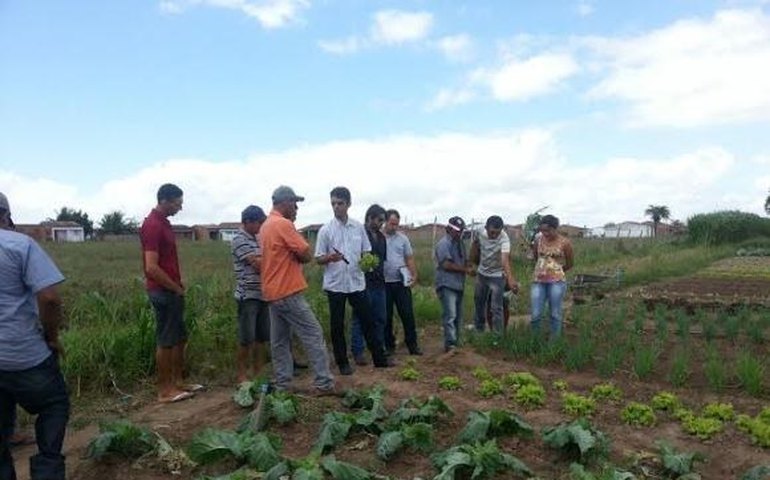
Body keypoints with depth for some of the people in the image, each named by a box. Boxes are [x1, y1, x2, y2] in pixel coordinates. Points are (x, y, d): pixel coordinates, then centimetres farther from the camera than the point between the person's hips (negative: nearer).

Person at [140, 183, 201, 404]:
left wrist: (178, 284, 11)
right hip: (163, 292, -10)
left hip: (172, 291, 10)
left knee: (180, 338, 15)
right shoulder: (152, 225, -18)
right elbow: (151, 268, -23)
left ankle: (177, 382, 25)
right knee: (166, 341, 0)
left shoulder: (163, 223, 12)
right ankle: (165, 390, 10)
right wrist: (176, 288, -13)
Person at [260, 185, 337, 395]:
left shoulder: (266, 225, 16)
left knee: (280, 340, 11)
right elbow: (306, 255, -14)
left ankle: (282, 386, 15)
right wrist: (295, 256, 3)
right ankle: (324, 384, -2)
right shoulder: (283, 224, -15)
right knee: (313, 335, -4)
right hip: (288, 292, -10)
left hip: (273, 292, 10)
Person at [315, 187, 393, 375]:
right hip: (335, 284, -2)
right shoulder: (325, 230, -4)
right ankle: (342, 362, 19)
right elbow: (318, 259, -3)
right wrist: (330, 258, -24)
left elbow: (367, 252, 11)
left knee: (367, 320, 8)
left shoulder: (358, 227, 4)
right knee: (337, 325, 6)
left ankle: (379, 358, 19)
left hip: (357, 282, 2)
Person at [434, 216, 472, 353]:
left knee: (458, 316, 11)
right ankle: (450, 344, -17)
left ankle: (456, 342, 19)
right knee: (450, 315, -15)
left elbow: (465, 261, 23)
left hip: (459, 284, 9)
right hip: (447, 284, -9)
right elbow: (446, 265, -17)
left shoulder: (460, 243, 17)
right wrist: (465, 269, -11)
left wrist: (469, 267, -1)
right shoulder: (443, 243, -9)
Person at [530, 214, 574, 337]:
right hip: (538, 281, 3)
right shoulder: (539, 240, 3)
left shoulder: (565, 243, -6)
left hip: (556, 282, -3)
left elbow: (569, 264, 5)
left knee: (555, 314, 5)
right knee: (535, 314, 1)